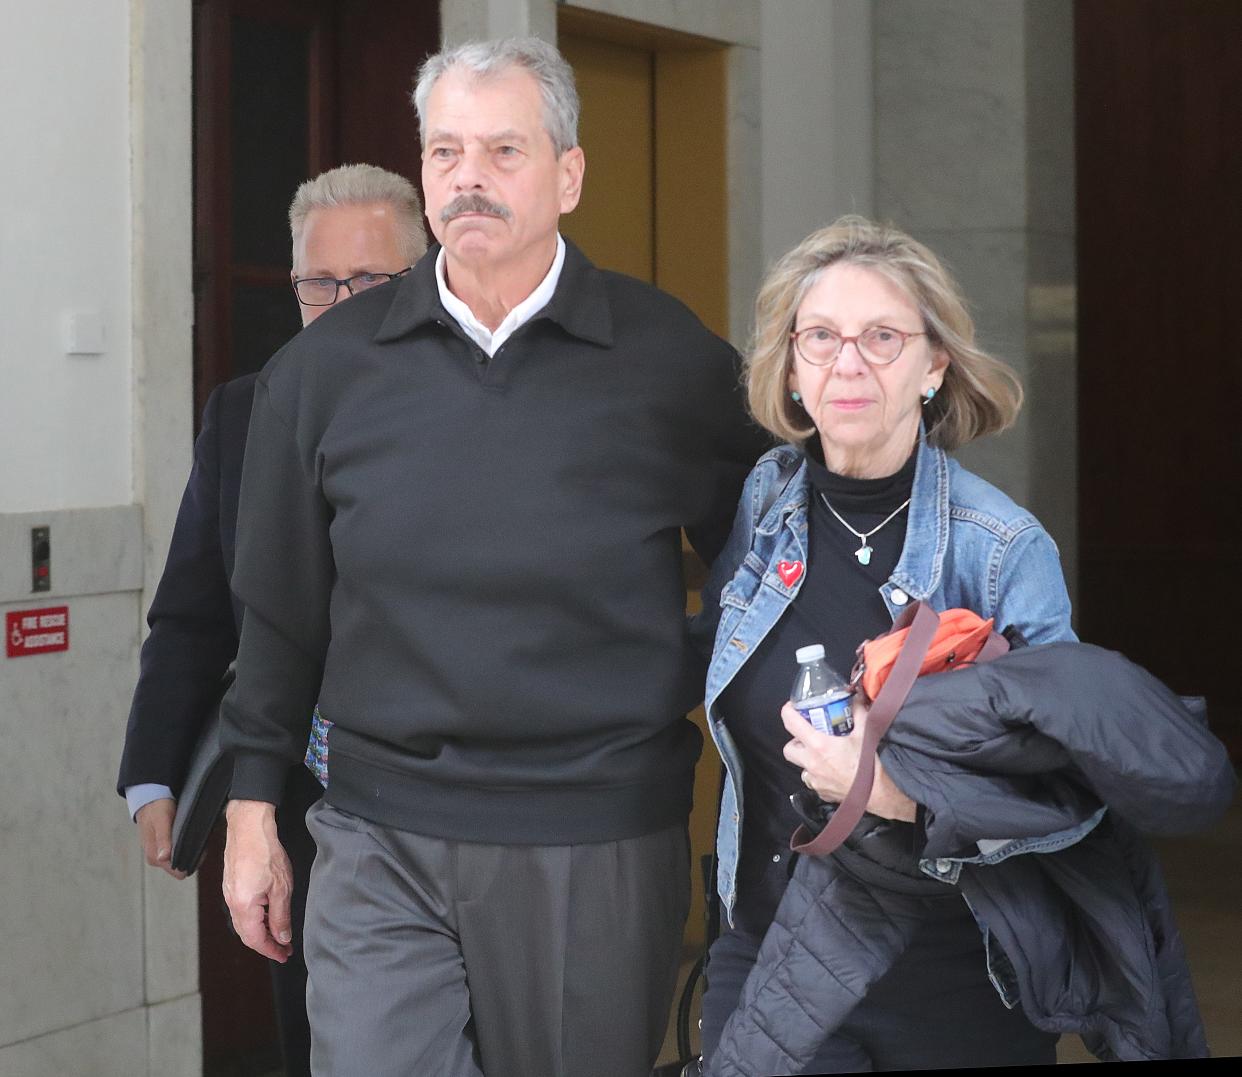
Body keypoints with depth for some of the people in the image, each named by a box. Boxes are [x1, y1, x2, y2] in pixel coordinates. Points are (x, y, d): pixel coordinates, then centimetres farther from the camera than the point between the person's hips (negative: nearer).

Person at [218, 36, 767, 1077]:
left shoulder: (672, 359, -3)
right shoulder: (324, 369, 4)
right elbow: (281, 609, 11)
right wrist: (254, 805, 11)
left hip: (602, 847, -1)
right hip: (380, 846, 1)